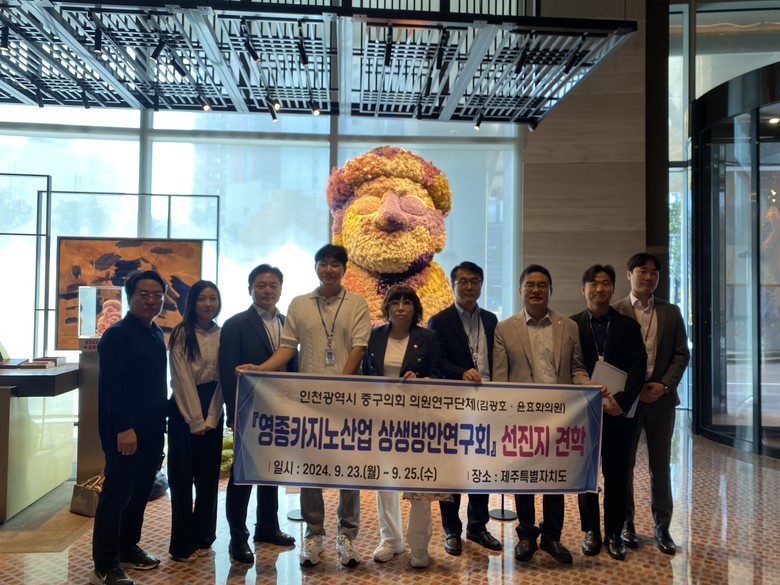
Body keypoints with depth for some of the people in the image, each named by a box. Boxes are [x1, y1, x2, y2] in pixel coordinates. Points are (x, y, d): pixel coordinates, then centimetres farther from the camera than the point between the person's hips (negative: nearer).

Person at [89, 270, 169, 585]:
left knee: (140, 491, 15)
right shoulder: (116, 335, -12)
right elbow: (111, 384, -19)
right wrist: (124, 427, -24)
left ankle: (128, 548, 29)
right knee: (116, 495, -3)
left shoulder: (157, 334, 13)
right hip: (125, 431, -8)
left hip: (153, 429, 8)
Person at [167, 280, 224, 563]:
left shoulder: (222, 335, 5)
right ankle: (182, 544, 10)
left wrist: (210, 419, -6)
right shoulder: (181, 334, -6)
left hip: (212, 410, 4)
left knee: (209, 476, 8)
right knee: (183, 477, 1)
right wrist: (195, 420, -11)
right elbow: (182, 378, -9)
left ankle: (203, 537, 21)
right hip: (184, 409, -4)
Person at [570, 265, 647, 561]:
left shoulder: (627, 325, 5)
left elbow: (638, 365, -6)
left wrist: (622, 399, -19)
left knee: (616, 474, 6)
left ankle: (614, 533, 18)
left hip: (619, 411, 1)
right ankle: (591, 531, 21)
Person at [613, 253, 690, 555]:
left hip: (661, 397, 2)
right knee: (624, 464, 7)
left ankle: (662, 527, 18)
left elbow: (681, 354, 5)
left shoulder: (671, 312, 7)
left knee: (661, 465, 8)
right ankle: (626, 524, 19)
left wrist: (664, 385, -9)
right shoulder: (614, 312, -2)